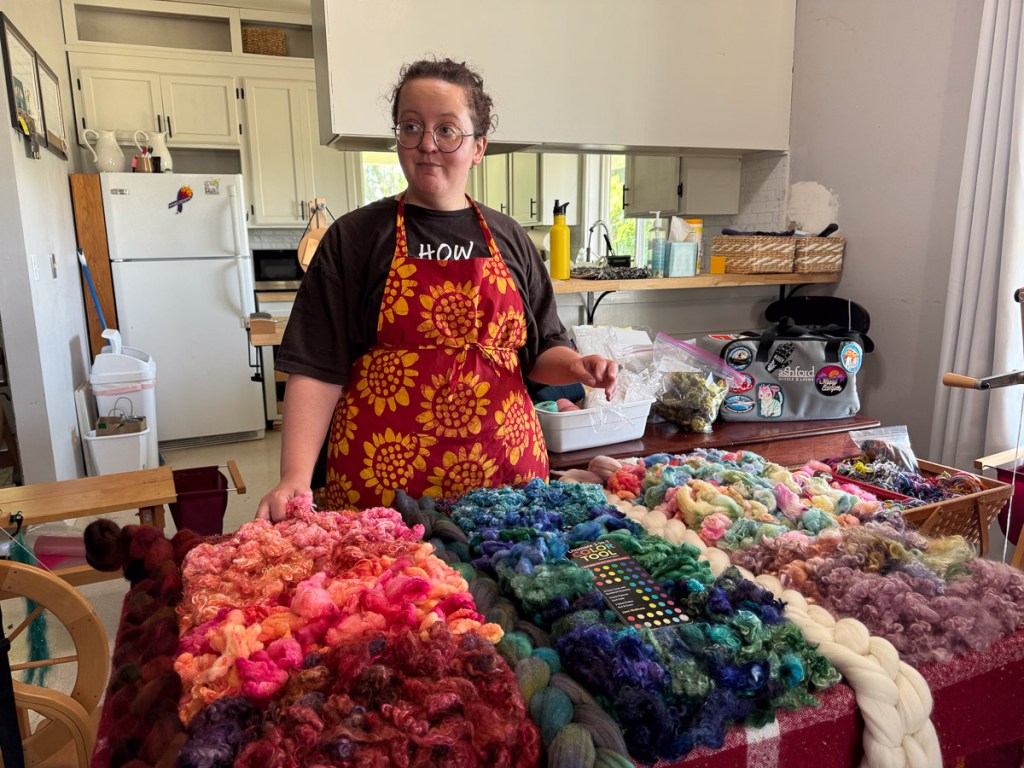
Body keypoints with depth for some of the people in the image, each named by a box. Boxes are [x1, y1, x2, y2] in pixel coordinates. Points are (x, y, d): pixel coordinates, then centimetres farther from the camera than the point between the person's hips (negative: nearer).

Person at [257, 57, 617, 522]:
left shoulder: (509, 239, 9)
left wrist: (575, 366, -7)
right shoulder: (354, 238, 0)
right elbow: (317, 369, -5)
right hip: (383, 476, -2)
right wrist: (295, 475, -16)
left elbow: (539, 352, 14)